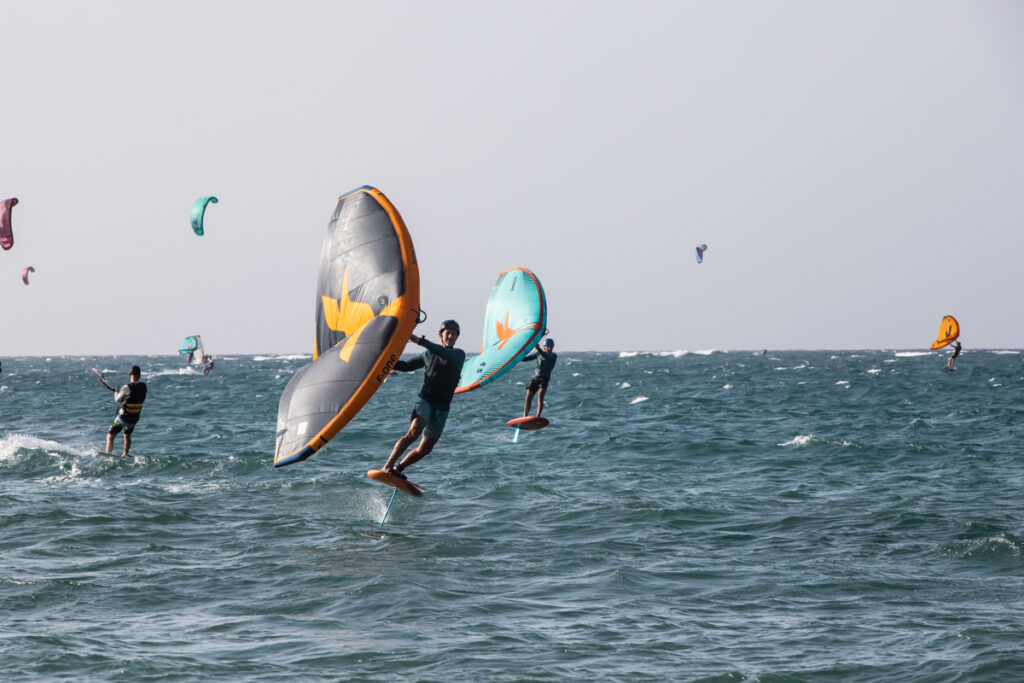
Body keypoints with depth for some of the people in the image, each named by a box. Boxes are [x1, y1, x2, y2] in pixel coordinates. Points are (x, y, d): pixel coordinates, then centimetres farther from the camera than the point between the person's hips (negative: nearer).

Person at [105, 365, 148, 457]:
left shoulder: (127, 387, -21)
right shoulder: (143, 386, -6)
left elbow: (117, 400, -7)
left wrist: (116, 393, 16)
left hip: (123, 417, -5)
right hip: (135, 418, 5)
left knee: (110, 436, 3)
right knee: (127, 435, 30)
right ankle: (125, 455, 34)